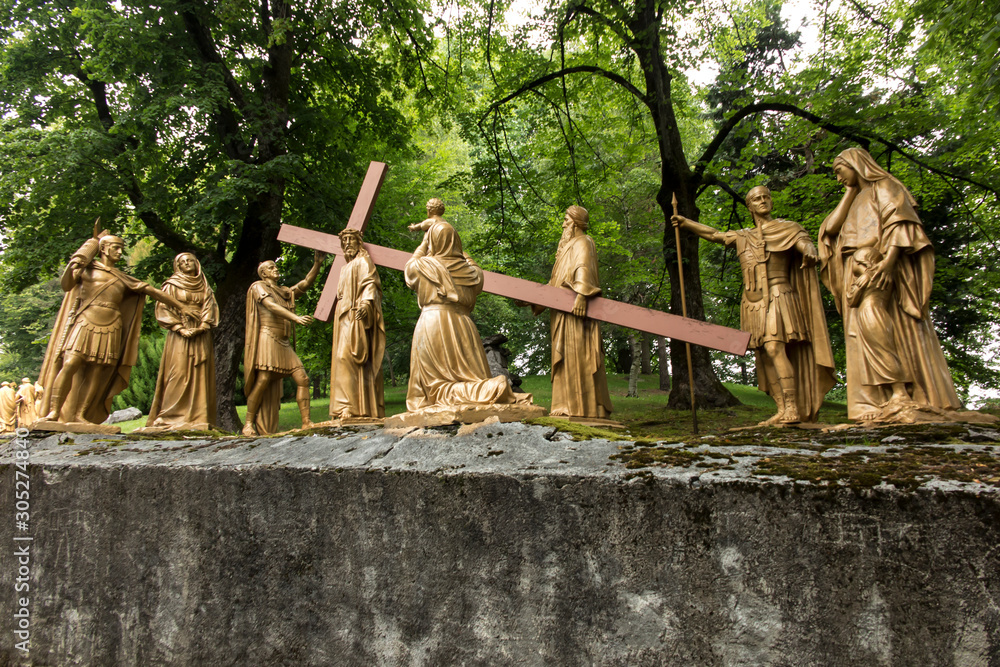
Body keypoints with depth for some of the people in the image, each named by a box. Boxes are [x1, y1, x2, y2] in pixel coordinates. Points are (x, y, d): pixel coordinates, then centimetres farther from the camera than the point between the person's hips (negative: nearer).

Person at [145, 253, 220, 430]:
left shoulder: (204, 287, 17)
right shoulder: (171, 285, 9)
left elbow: (210, 308, 8)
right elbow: (164, 309, 1)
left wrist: (202, 326, -10)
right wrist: (180, 328, -12)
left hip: (201, 336, 3)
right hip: (180, 336, -3)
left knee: (200, 375, -2)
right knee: (178, 375, -9)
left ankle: (198, 418, -3)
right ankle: (172, 417, -8)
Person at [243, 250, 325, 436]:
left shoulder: (285, 292, 25)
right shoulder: (258, 287, 5)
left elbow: (306, 283, 14)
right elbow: (272, 306, -12)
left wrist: (317, 264, -1)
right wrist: (295, 318, -27)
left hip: (284, 344, 7)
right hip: (267, 339, -7)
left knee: (303, 379, -5)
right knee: (262, 382, -14)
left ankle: (306, 422, -7)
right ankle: (248, 424, -3)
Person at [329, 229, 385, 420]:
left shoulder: (362, 261, 3)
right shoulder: (346, 268, 28)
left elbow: (370, 283, -13)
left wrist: (366, 303, -31)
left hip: (356, 317, -9)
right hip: (345, 318, 9)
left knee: (346, 356, -23)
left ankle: (350, 405, -29)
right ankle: (367, 407, 0)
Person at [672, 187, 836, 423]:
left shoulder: (787, 229, 8)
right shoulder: (743, 237, 20)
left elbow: (805, 243, -7)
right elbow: (714, 234, 18)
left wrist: (809, 252, -31)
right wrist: (685, 222, 11)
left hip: (777, 298, -5)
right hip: (752, 303, 5)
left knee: (774, 348, -20)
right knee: (764, 355, 0)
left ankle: (793, 409, -19)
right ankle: (782, 410, 3)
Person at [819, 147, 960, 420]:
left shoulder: (884, 188, 7)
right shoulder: (855, 202, 28)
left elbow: (899, 223, -10)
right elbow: (831, 227, 11)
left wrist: (889, 260, -25)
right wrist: (849, 192, 15)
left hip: (884, 272, -7)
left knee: (899, 332, -11)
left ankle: (926, 399, -9)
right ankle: (877, 405, -9)